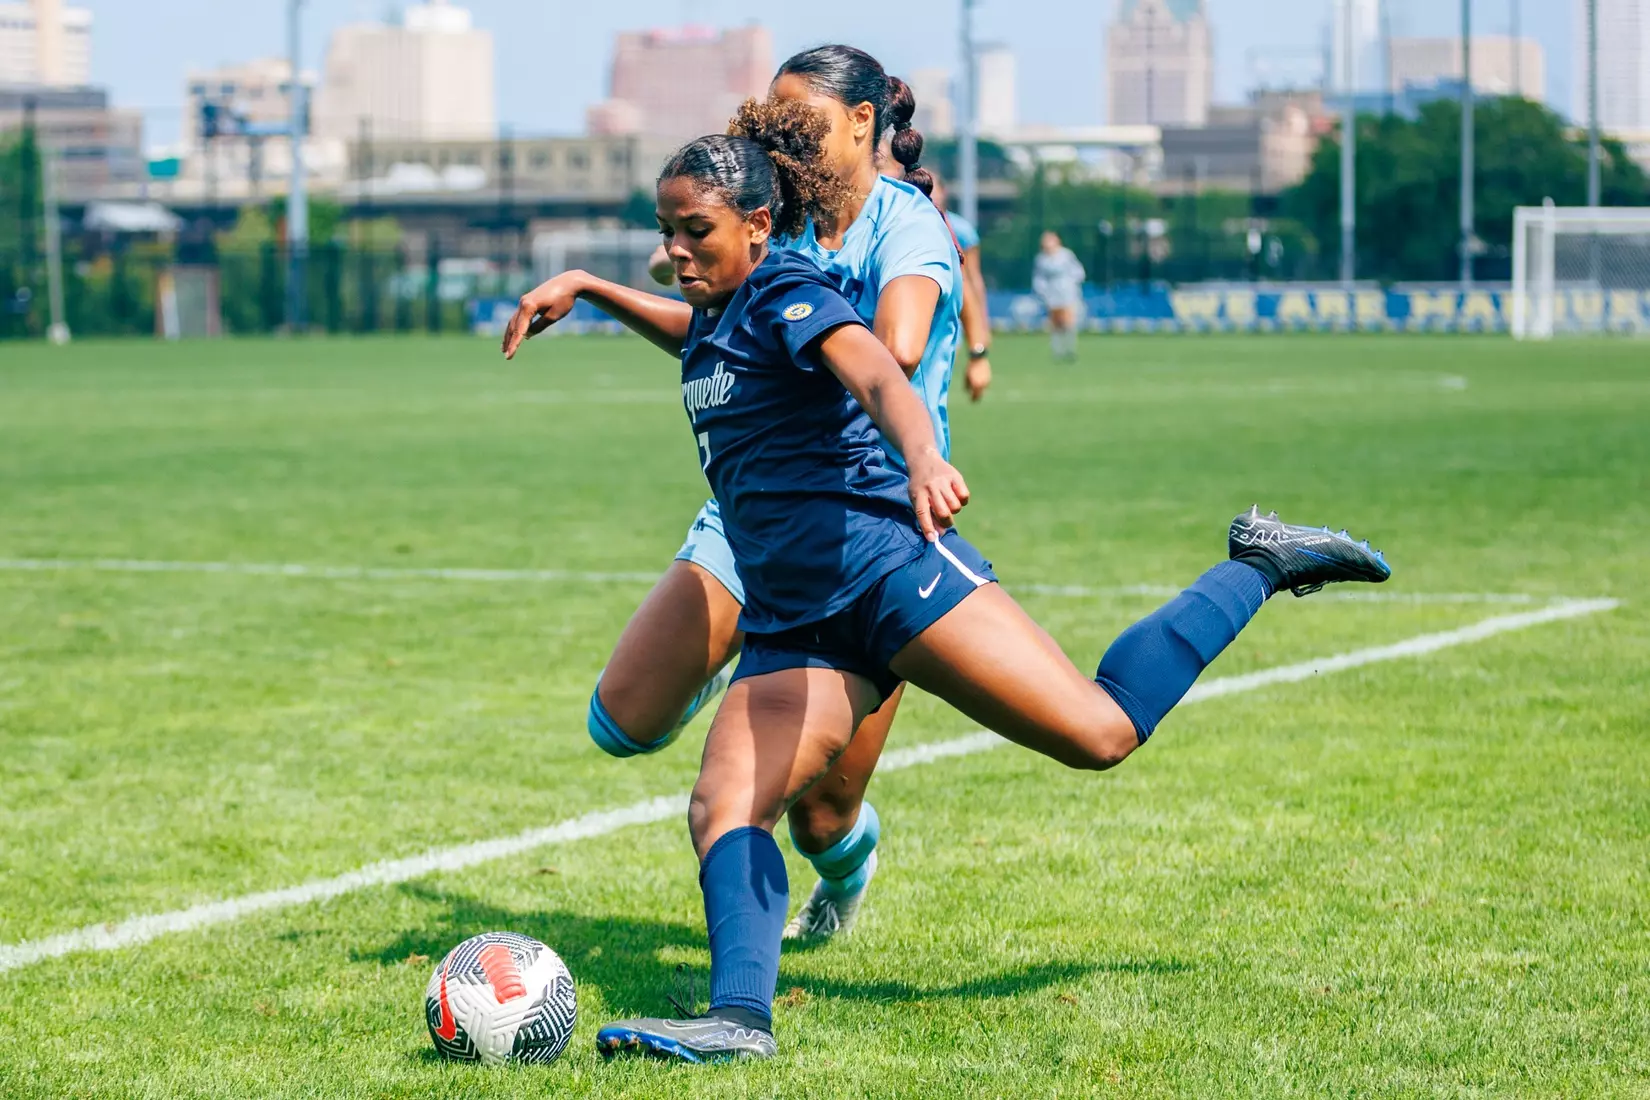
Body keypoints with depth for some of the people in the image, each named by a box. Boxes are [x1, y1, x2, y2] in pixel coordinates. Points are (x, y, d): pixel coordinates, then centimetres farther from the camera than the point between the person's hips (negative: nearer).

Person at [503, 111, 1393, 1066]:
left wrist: (923, 460, -48)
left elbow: (880, 378, -27)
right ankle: (740, 1017, -24)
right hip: (792, 623, 8)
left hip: (885, 565, -8)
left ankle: (1260, 567, 6)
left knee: (1101, 732, -13)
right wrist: (585, 289, 47)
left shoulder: (787, 293, -6)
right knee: (723, 805, -13)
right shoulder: (716, 321, 19)